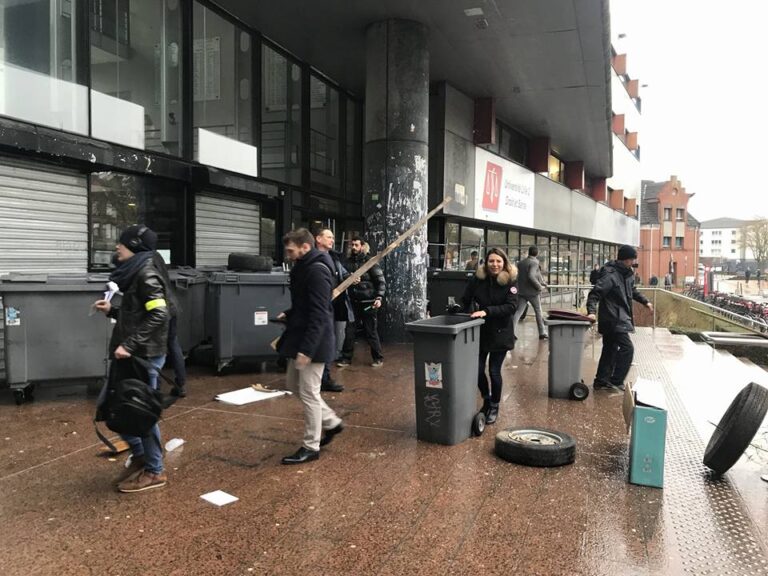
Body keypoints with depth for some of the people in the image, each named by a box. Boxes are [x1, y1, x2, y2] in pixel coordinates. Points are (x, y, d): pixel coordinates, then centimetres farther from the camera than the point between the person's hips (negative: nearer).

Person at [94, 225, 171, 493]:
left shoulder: (146, 273, -13)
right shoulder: (135, 273, 15)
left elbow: (159, 315, -24)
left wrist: (129, 344, -25)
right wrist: (111, 310, 15)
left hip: (144, 356, -9)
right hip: (132, 355, 9)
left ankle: (154, 471, 16)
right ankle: (139, 456, 30)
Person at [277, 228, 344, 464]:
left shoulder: (317, 271, -20)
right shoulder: (302, 267, 12)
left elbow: (319, 314, -25)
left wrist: (307, 349, -27)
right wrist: (288, 314, 8)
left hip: (313, 342, -11)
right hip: (300, 337, 11)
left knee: (309, 393, -1)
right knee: (293, 383, 19)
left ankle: (311, 447, 14)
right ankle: (331, 422, 30)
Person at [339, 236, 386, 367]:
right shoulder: (347, 262, 8)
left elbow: (381, 281, -5)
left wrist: (379, 298, -16)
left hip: (368, 303, -3)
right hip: (353, 302, 3)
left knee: (371, 332, 3)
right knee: (349, 331, 3)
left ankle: (378, 358, 17)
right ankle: (346, 358, 15)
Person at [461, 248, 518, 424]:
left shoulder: (510, 281, -10)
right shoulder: (477, 278, -6)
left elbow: (511, 306, -20)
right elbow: (465, 301, 6)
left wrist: (487, 311, -28)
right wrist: (471, 314, -6)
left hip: (500, 333, -2)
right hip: (479, 332, 2)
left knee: (494, 371, 4)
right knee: (477, 371, 3)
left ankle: (494, 406, 28)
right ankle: (486, 399, 33)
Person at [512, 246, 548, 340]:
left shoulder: (521, 262, 9)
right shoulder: (534, 262, -11)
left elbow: (517, 276, 14)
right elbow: (531, 276, -24)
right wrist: (540, 287, -14)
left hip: (521, 291, 5)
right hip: (532, 291, -5)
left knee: (518, 312, 2)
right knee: (538, 312, 9)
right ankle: (542, 333, 15)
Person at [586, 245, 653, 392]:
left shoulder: (627, 274, 11)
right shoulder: (610, 275, -18)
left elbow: (633, 291, 31)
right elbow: (595, 293, -24)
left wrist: (645, 301, 31)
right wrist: (591, 311, -36)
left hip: (620, 319, 10)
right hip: (613, 320, -10)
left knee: (610, 350, 13)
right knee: (627, 348, -10)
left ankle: (601, 381, 20)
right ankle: (616, 381, -3)